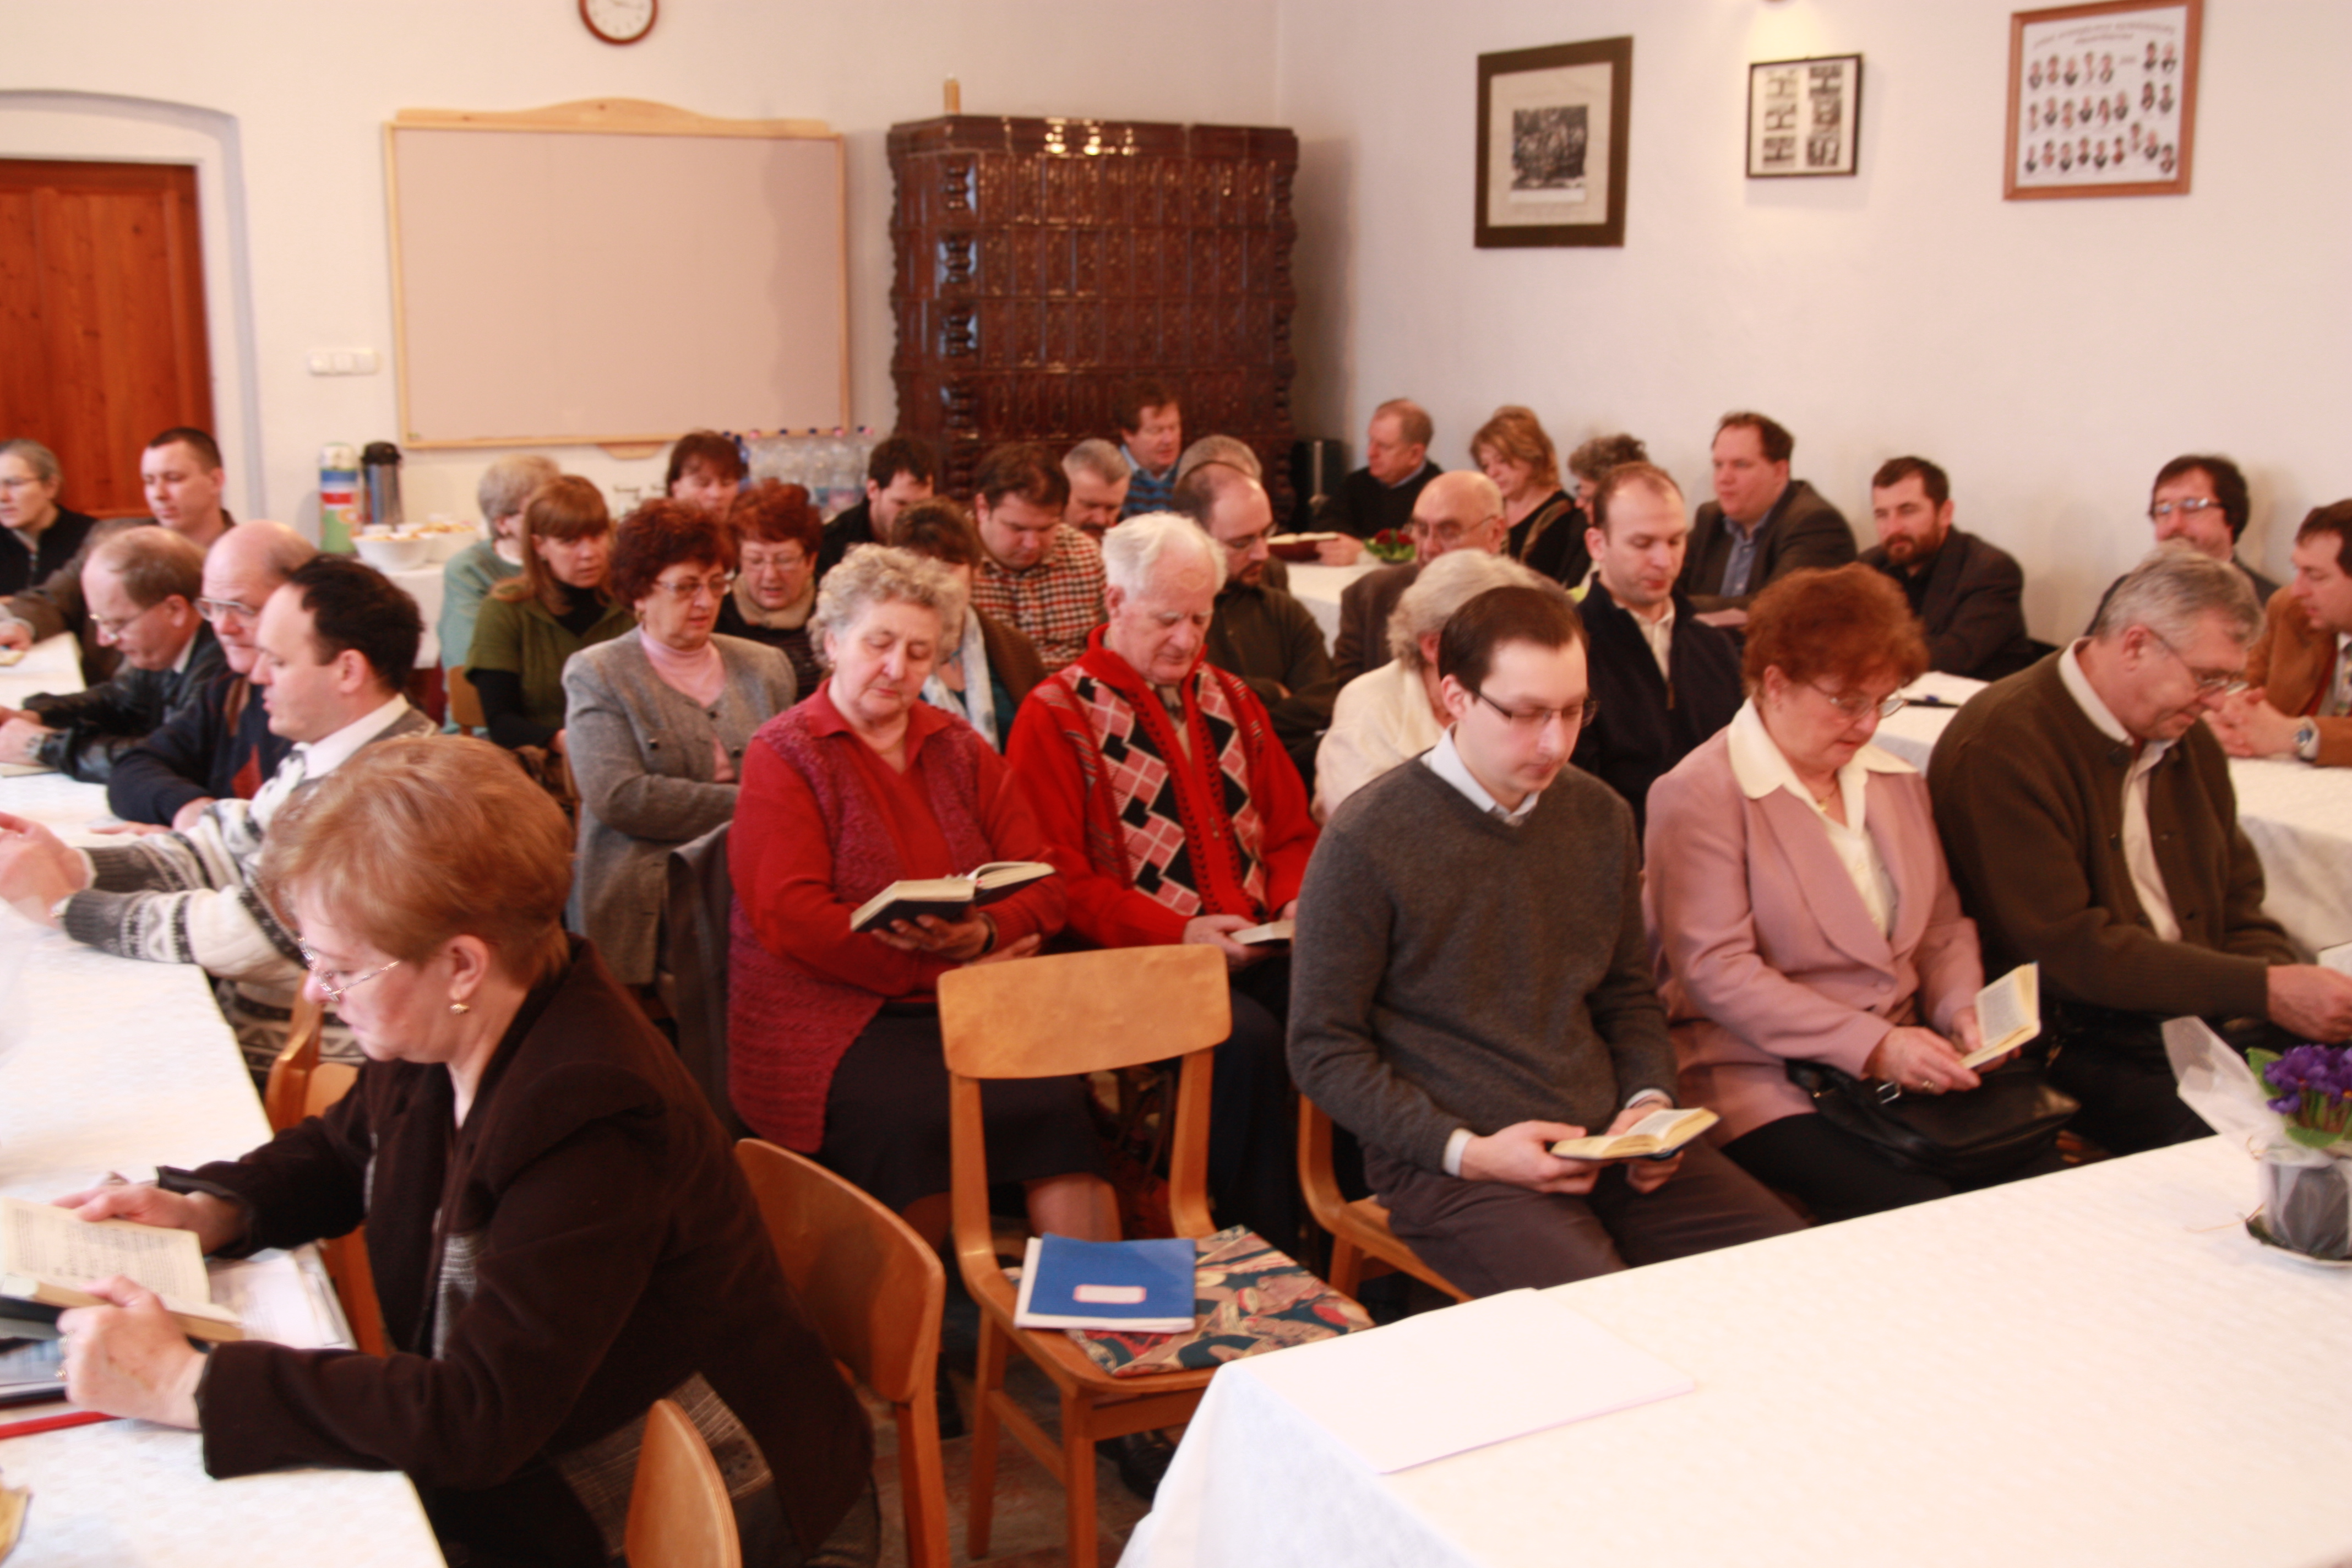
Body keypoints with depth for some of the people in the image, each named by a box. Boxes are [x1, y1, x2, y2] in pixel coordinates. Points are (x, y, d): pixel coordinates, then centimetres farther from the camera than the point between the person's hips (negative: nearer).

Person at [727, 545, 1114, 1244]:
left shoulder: (958, 748, 19)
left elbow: (1043, 879, 13)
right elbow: (792, 917, -9)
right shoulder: (782, 756, 3)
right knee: (916, 1121, -34)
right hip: (832, 1014, -4)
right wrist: (941, 967, -14)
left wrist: (983, 934, -11)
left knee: (1061, 1101, -27)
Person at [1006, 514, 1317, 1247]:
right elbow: (1057, 879, -6)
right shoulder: (1056, 716, 2)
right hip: (1138, 964, -5)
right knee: (1247, 1038, -32)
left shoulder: (1229, 699, 21)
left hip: (1258, 950, 5)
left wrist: (1297, 903, 0)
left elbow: (1291, 830, 23)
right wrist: (1178, 934, -17)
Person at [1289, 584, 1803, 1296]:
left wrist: (1650, 1101, 1)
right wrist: (1466, 1150, -15)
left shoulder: (1601, 817, 9)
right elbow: (1325, 1052, -5)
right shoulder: (1367, 840, -9)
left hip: (1604, 1140, 6)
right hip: (1448, 1160, -6)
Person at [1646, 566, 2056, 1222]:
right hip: (1766, 1078, -7)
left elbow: (1943, 926, 22)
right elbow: (1717, 971, -15)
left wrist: (1962, 1008, -1)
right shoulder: (1698, 796, -7)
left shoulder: (1897, 781, 17)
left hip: (1904, 1064, 7)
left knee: (2041, 1183, -17)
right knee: (1919, 1212, -28)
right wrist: (1871, 1046, -21)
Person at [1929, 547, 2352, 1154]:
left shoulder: (2188, 740, 14)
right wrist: (2264, 990, -21)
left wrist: (2284, 984, -5)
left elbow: (2239, 904, 18)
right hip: (2065, 1047, -8)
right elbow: (2068, 949, -20)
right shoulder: (2001, 745, -15)